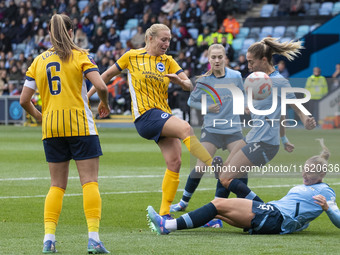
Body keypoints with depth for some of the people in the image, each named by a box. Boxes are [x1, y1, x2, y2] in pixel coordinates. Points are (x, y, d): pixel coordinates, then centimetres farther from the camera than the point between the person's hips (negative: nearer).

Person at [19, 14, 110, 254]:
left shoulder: (39, 61, 8)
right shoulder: (80, 56, -1)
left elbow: (24, 99, 6)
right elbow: (101, 86, -12)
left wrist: (38, 115, 25)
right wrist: (104, 104, 8)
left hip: (51, 127, 4)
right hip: (80, 125, -4)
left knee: (57, 184, 11)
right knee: (90, 181, -2)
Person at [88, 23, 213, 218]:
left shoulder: (168, 61, 14)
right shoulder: (132, 56, 6)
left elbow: (189, 85, 5)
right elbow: (109, 74, 18)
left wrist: (181, 81, -18)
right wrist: (89, 95, 21)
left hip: (164, 117, 5)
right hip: (145, 115, -5)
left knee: (174, 162, -9)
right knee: (185, 128, -30)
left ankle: (164, 213, -2)